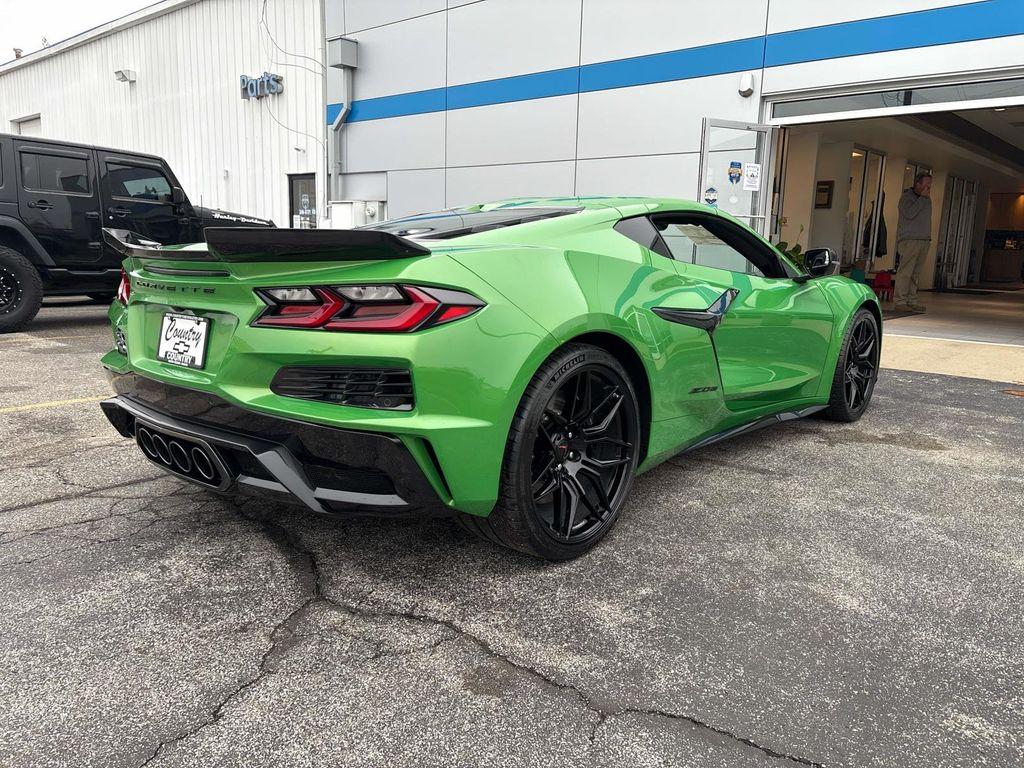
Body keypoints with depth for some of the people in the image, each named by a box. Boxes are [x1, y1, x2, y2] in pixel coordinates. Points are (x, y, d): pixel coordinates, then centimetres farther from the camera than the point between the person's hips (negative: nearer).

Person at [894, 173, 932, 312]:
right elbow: (910, 213, -20)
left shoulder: (927, 200, 20)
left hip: (924, 241, 7)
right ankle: (899, 302, -10)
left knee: (916, 274, 5)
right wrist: (922, 197, -12)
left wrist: (928, 239, 17)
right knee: (905, 272, -10)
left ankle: (911, 301, 7)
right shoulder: (907, 197, -3)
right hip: (909, 240, -7)